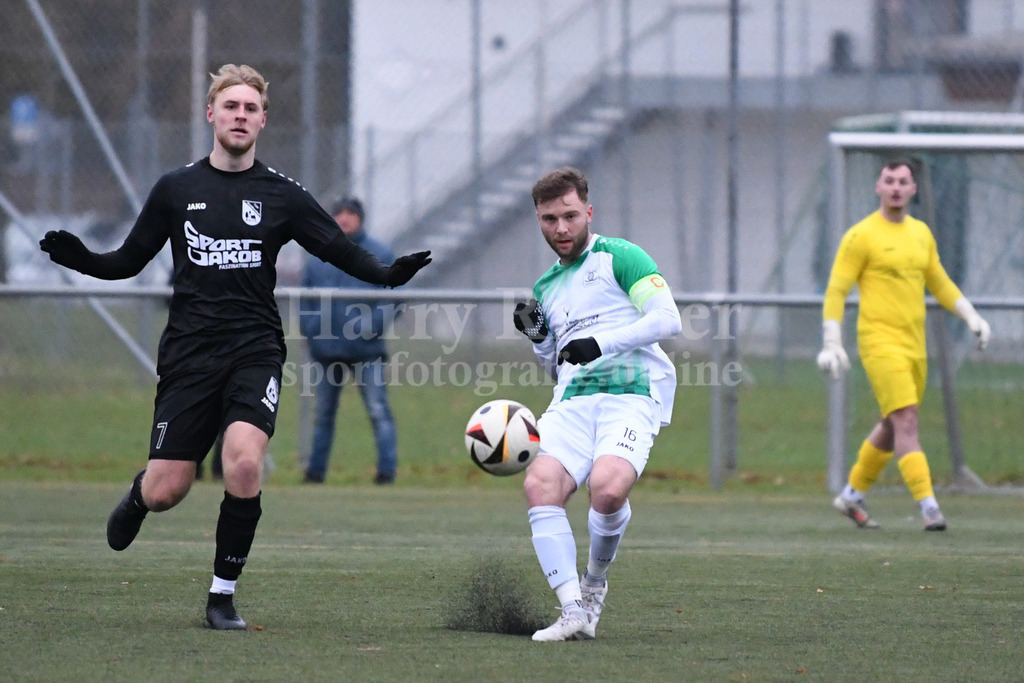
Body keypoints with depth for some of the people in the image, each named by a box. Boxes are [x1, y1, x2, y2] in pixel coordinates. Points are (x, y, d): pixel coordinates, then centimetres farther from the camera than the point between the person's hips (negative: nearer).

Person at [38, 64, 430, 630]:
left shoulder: (281, 195, 5)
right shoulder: (175, 190, 7)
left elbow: (343, 251, 5)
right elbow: (129, 260, 12)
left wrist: (387, 274, -14)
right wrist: (81, 260, -6)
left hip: (254, 350, -1)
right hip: (189, 351, 1)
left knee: (244, 462, -24)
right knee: (166, 491, -3)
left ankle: (222, 596, -7)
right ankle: (137, 499, 38)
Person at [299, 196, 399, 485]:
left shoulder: (380, 255, 4)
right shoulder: (318, 256, 13)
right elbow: (305, 296, 19)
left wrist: (373, 326, -13)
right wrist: (309, 326, 2)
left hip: (366, 351, -3)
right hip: (325, 349, 3)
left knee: (378, 411, -9)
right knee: (323, 414, 11)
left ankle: (387, 469, -9)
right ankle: (315, 469, 19)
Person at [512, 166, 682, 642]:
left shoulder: (618, 258, 7)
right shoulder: (546, 287, 27)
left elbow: (667, 319, -5)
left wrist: (601, 344, -12)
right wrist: (536, 337, 13)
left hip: (631, 392, -5)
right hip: (572, 401, 5)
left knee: (607, 488, -32)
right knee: (540, 484, -25)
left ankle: (595, 582, -1)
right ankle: (575, 615, -24)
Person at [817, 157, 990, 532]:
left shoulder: (921, 233, 13)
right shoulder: (861, 236, -7)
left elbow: (939, 283, 25)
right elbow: (835, 291, -7)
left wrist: (971, 316, 14)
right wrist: (831, 344, -15)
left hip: (914, 344, 7)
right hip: (880, 342, -7)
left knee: (892, 428, 14)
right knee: (906, 423, -16)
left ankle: (852, 495, 31)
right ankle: (928, 507, -22)